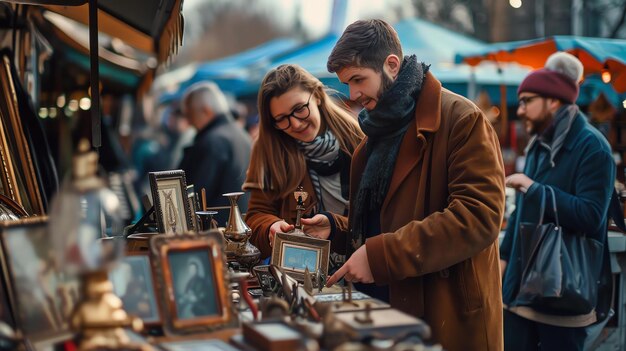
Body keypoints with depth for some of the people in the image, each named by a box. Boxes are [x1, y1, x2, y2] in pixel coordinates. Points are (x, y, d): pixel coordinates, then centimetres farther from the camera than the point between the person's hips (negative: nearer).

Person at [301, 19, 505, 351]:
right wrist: (336, 229, 3)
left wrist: (381, 255, -26)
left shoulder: (461, 120, -13)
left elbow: (479, 217, -24)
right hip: (379, 311, 8)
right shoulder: (377, 131, 15)